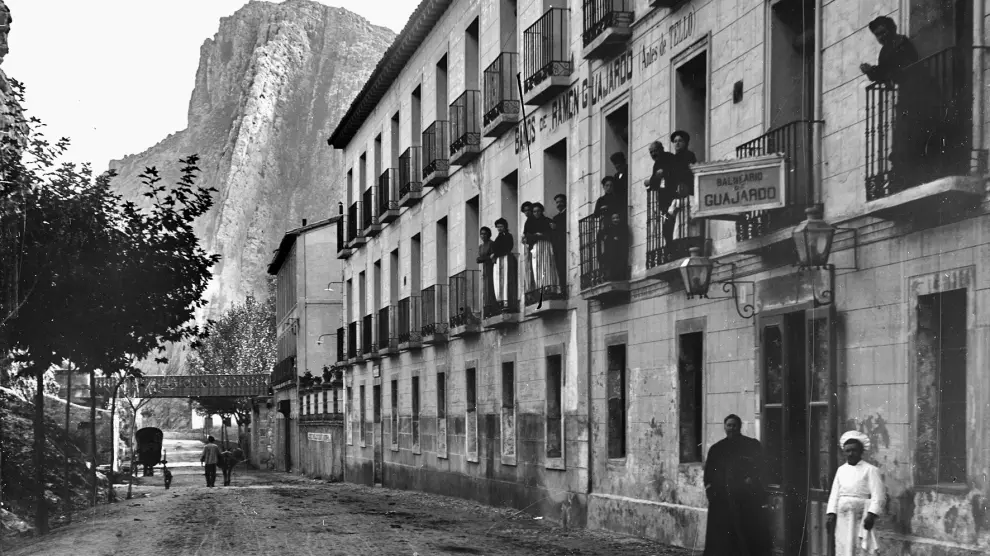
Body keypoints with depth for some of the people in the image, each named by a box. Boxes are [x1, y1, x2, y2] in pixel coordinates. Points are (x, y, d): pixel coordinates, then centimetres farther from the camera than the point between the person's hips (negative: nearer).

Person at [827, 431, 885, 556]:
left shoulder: (870, 470, -1)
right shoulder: (841, 470, 16)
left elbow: (877, 495, -7)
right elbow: (834, 493, 15)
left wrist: (871, 514, -18)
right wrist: (831, 514, 6)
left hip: (861, 517, -5)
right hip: (842, 517, 5)